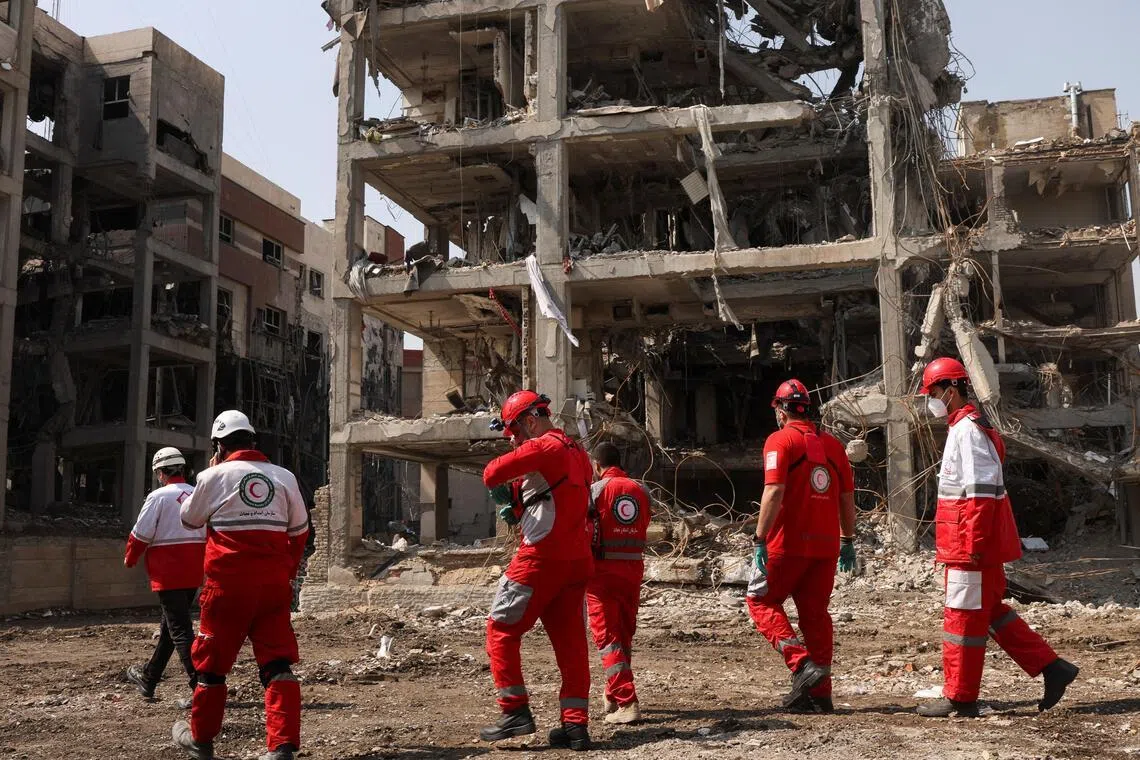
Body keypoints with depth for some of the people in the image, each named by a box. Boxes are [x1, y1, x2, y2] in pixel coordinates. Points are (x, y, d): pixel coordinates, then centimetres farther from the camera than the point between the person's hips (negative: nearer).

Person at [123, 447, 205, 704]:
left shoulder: (159, 496, -11)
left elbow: (140, 534, -8)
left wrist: (130, 559, 10)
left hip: (168, 574, -7)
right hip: (194, 574, 7)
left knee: (180, 629, -6)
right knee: (169, 625, 19)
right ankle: (148, 678, 35)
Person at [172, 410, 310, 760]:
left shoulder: (214, 475, -3)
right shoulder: (284, 477, 6)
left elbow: (189, 519, 12)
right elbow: (299, 531, 11)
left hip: (229, 584, -2)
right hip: (274, 584, 3)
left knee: (212, 660, 14)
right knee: (277, 663, 3)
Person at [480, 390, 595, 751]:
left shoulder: (543, 447, -10)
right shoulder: (578, 454, 18)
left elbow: (493, 473, -18)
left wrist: (504, 491, 4)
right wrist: (518, 507, 12)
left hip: (541, 557, -8)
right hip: (577, 560, 8)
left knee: (501, 630, 3)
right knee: (571, 641, 9)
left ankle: (515, 712, 1)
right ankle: (576, 724, 8)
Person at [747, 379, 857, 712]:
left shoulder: (780, 440, -5)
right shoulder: (832, 444, 13)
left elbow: (774, 491, -17)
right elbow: (847, 498, 14)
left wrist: (760, 539, -17)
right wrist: (847, 541, 21)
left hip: (788, 542, -6)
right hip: (826, 544, 6)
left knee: (761, 600, 9)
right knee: (816, 613, 12)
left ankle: (802, 664, -8)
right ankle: (820, 693, 14)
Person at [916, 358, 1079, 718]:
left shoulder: (968, 429, -16)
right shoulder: (965, 427, 16)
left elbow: (981, 491, -21)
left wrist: (973, 544, -22)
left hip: (972, 542, -10)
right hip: (970, 541, 10)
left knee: (963, 615, -1)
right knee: (990, 610, 16)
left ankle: (959, 698, 8)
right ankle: (1051, 667, 19)